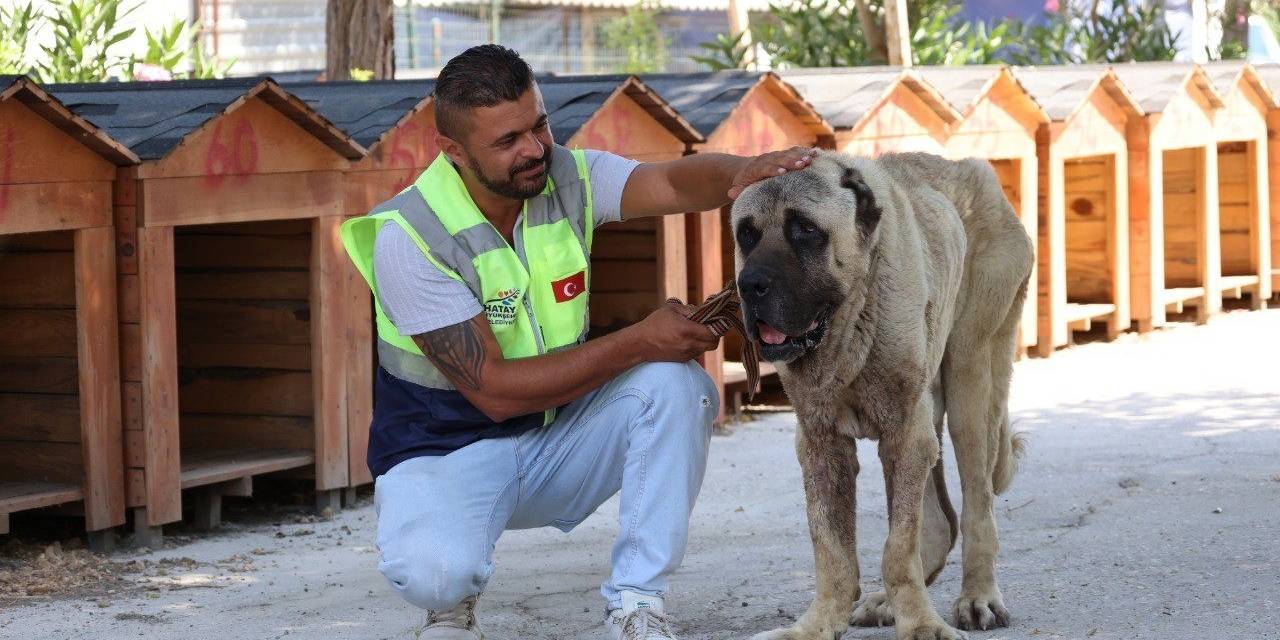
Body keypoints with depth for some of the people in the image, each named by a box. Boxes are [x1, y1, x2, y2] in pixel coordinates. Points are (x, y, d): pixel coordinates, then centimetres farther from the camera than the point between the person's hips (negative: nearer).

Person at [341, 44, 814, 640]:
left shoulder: (568, 178, -8)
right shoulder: (409, 238, -23)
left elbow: (673, 182, -26)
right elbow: (494, 390, -26)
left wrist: (740, 170, -50)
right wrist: (638, 342, -28)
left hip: (559, 434, 5)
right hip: (448, 450, -5)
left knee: (677, 383, -22)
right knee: (434, 571, -37)